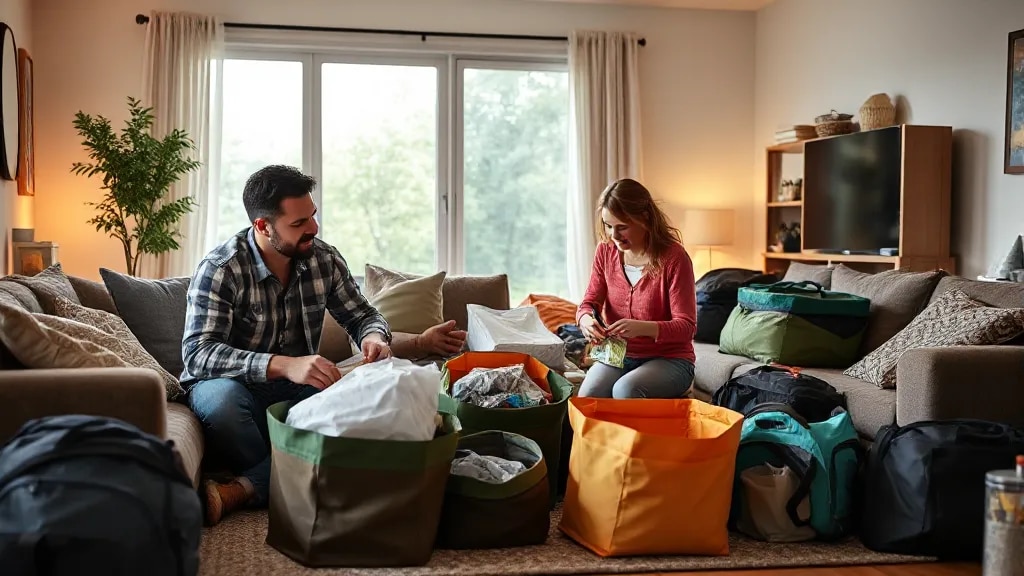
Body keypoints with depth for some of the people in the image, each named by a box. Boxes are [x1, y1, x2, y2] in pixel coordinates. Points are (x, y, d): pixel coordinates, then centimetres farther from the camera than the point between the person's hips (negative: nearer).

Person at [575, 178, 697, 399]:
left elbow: (686, 326, -16)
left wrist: (642, 328, -35)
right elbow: (589, 303, 7)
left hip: (669, 358, -3)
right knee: (588, 395, -28)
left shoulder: (673, 257, -15)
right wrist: (586, 319, -19)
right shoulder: (606, 251, 1)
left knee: (625, 390, -35)